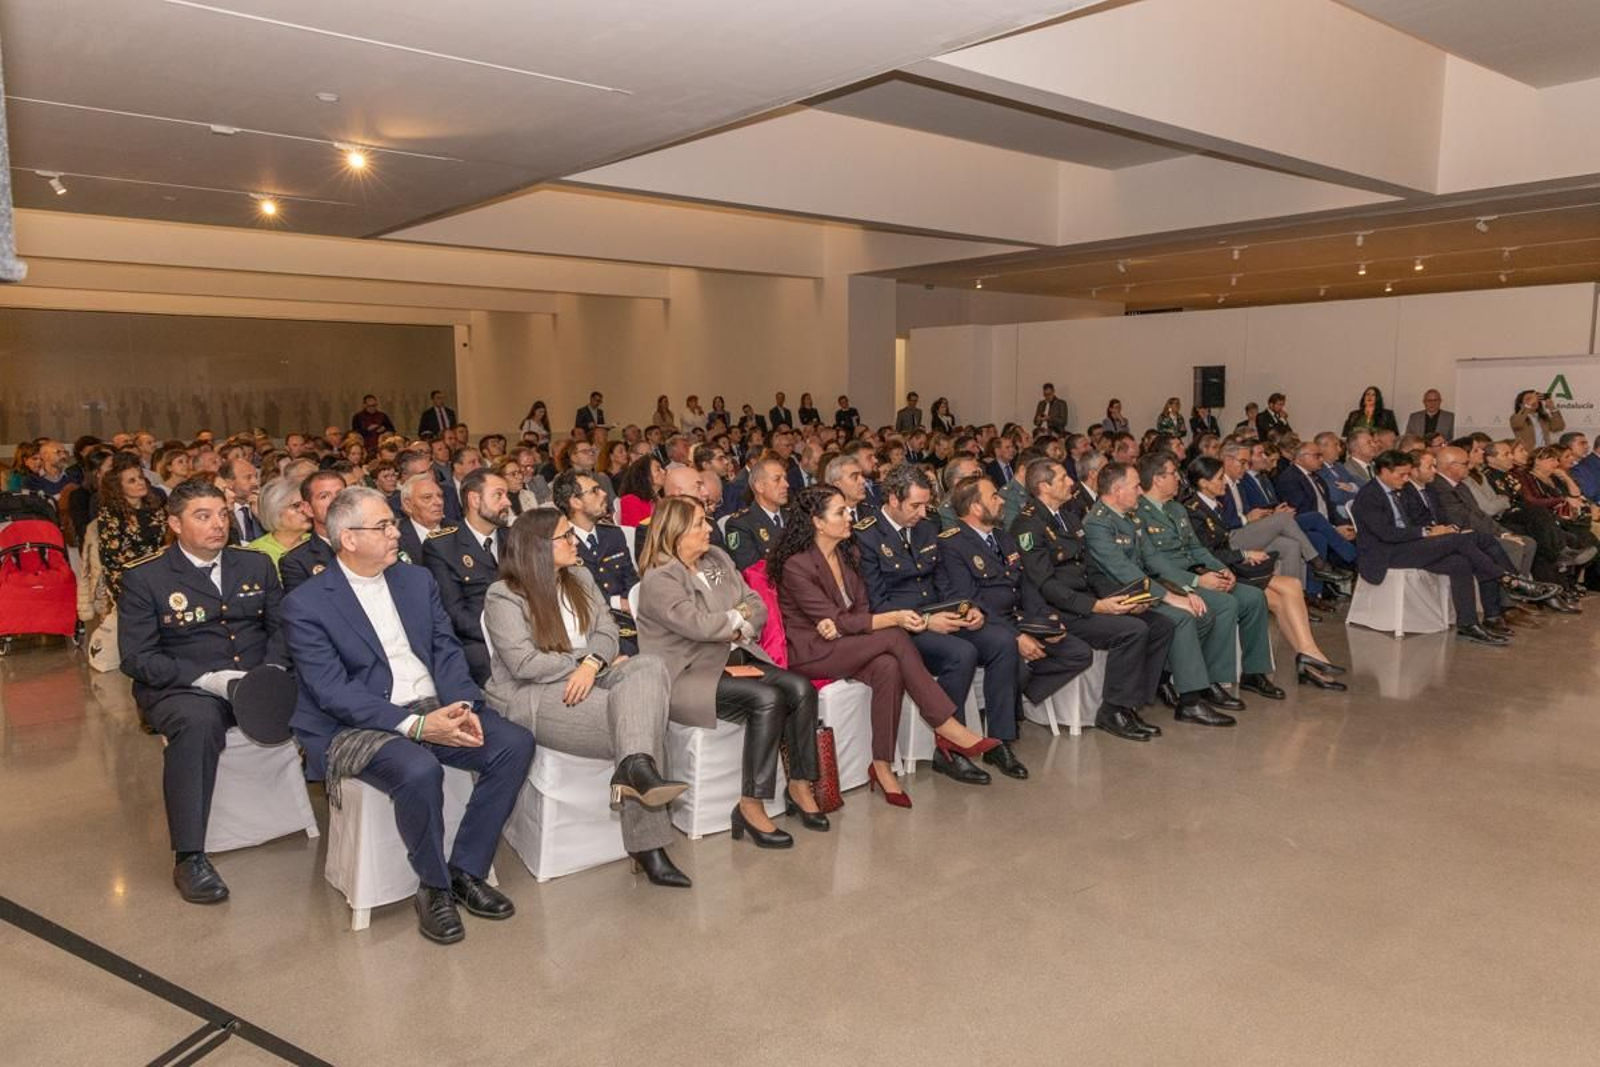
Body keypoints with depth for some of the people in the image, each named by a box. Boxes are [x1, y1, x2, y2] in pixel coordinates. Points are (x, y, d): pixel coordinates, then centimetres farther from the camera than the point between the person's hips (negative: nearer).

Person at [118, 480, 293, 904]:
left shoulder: (256, 564, 12)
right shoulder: (144, 577, 0)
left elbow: (280, 626, 11)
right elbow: (136, 658, -6)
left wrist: (273, 670, -11)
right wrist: (211, 679, -18)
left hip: (256, 684, 5)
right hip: (181, 689, -4)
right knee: (198, 720, -37)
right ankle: (189, 858, -30)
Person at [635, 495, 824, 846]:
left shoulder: (718, 558, 13)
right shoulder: (659, 580, -11)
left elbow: (759, 608, 11)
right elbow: (698, 625, -24)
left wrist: (734, 629, -9)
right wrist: (739, 615, -5)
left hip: (735, 658, 8)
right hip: (689, 673, -7)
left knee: (801, 688, -15)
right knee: (767, 698, -29)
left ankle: (800, 787, -4)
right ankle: (750, 806, -21)